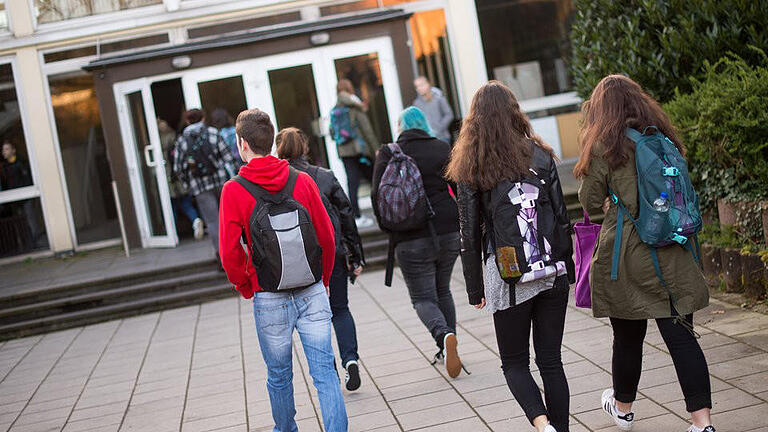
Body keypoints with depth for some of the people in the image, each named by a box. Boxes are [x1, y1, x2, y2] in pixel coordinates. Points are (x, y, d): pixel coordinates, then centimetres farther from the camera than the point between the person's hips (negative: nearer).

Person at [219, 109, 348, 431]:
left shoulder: (233, 191, -7)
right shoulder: (302, 181, -1)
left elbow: (230, 251, -8)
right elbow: (327, 237, 2)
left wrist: (246, 288, 9)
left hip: (269, 298, -1)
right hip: (312, 294, 1)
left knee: (279, 375, 16)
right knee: (324, 372, 1)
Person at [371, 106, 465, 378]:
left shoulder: (388, 154, 0)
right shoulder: (443, 149, 7)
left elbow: (378, 196, -5)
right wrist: (457, 222, 15)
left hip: (411, 239, -3)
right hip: (449, 233, 3)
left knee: (423, 298, 3)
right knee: (442, 291, 20)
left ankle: (444, 336, -24)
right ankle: (447, 351, 19)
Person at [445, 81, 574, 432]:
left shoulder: (470, 168, -2)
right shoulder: (539, 155, 4)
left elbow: (470, 235, -2)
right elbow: (562, 218, 5)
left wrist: (475, 290, 5)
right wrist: (568, 269, 13)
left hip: (508, 278, -2)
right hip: (552, 273, 3)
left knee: (514, 362, 11)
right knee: (551, 360, 12)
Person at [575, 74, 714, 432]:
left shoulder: (604, 146, -6)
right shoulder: (663, 137, 8)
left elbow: (590, 202, 0)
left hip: (626, 253, -3)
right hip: (672, 253, 4)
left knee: (628, 335, 12)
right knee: (681, 335, 1)